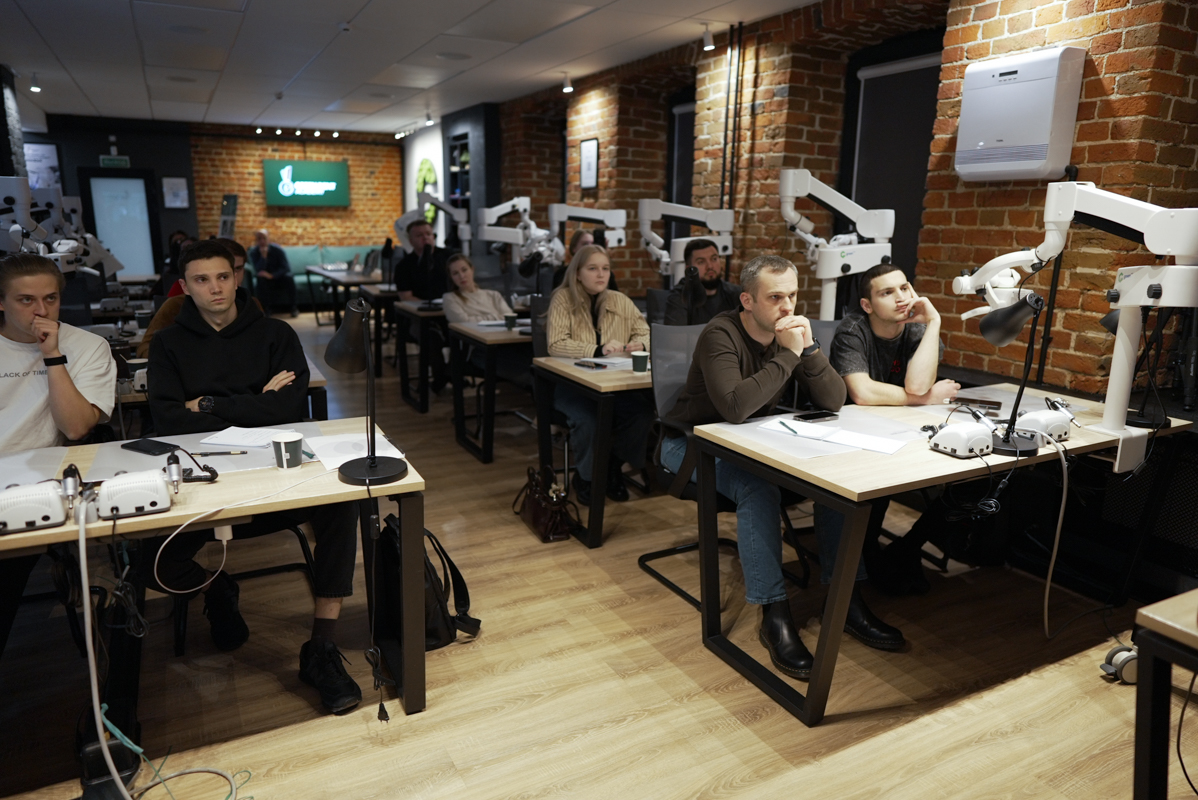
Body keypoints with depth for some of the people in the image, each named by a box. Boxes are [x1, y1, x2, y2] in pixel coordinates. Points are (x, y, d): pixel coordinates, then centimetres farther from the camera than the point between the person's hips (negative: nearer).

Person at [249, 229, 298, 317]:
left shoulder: (277, 250, -13)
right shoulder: (253, 253, -11)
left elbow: (286, 268, -18)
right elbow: (258, 271, -21)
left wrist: (271, 275, -33)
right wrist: (263, 256, -33)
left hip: (278, 277, 0)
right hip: (265, 278, 0)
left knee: (289, 278, -32)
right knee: (261, 280, -35)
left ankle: (293, 307, -17)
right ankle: (265, 308, -24)